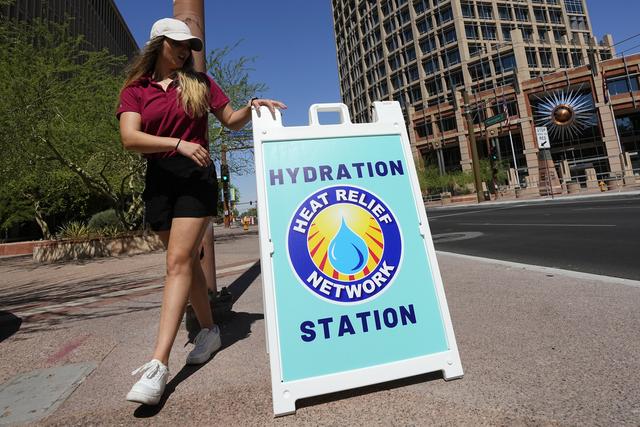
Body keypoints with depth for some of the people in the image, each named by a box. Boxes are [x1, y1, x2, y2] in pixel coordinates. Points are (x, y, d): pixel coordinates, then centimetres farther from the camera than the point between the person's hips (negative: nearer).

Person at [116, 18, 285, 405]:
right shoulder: (135, 89, 10)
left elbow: (232, 120, 14)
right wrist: (178, 143, -19)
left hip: (196, 176, -2)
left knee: (179, 262, -13)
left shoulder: (199, 82, 12)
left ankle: (159, 364, -12)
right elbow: (130, 138, -5)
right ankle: (209, 330, 27)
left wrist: (252, 107, -5)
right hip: (159, 180, 3)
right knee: (188, 260, 9)